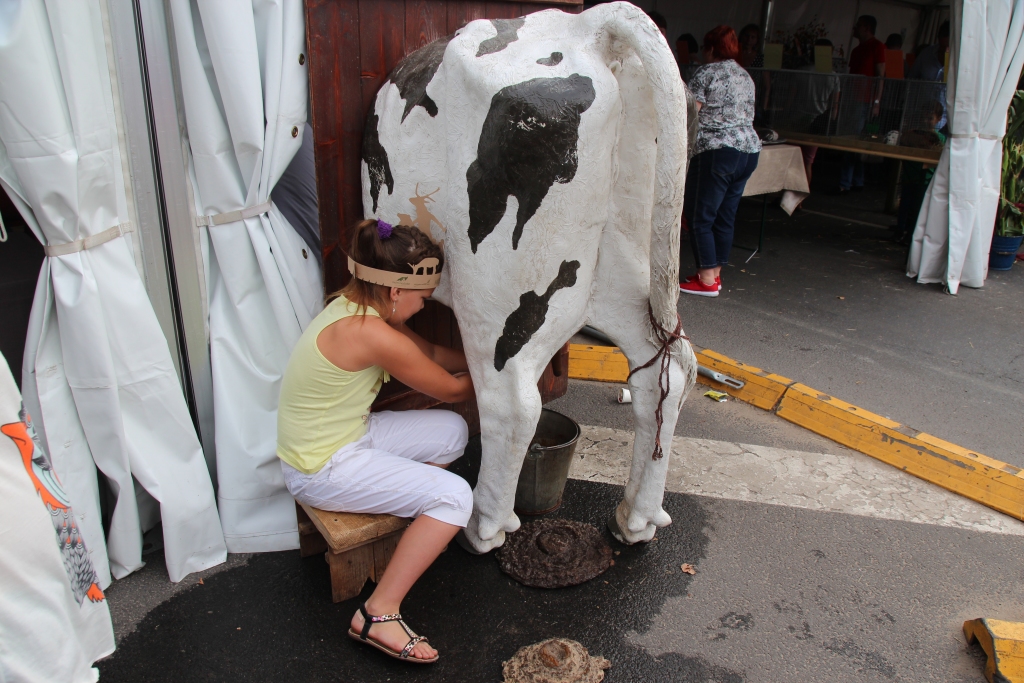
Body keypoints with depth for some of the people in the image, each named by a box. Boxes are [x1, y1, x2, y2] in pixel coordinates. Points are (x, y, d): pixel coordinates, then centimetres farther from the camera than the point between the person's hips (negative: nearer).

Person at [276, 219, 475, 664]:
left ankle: (413, 520, 20)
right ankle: (379, 615, -6)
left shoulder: (354, 306, 0)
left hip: (346, 435, 9)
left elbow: (430, 353, 14)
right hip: (321, 469, -9)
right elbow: (450, 390, -14)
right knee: (453, 496, -14)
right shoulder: (369, 333, -29)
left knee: (452, 432, 6)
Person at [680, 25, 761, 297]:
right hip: (749, 150, 8)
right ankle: (715, 274, 18)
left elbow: (690, 116, -10)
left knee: (699, 217, -1)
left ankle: (707, 280, 0)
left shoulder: (706, 73, -4)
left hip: (716, 152, -8)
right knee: (725, 217, 12)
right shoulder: (745, 76, 18)